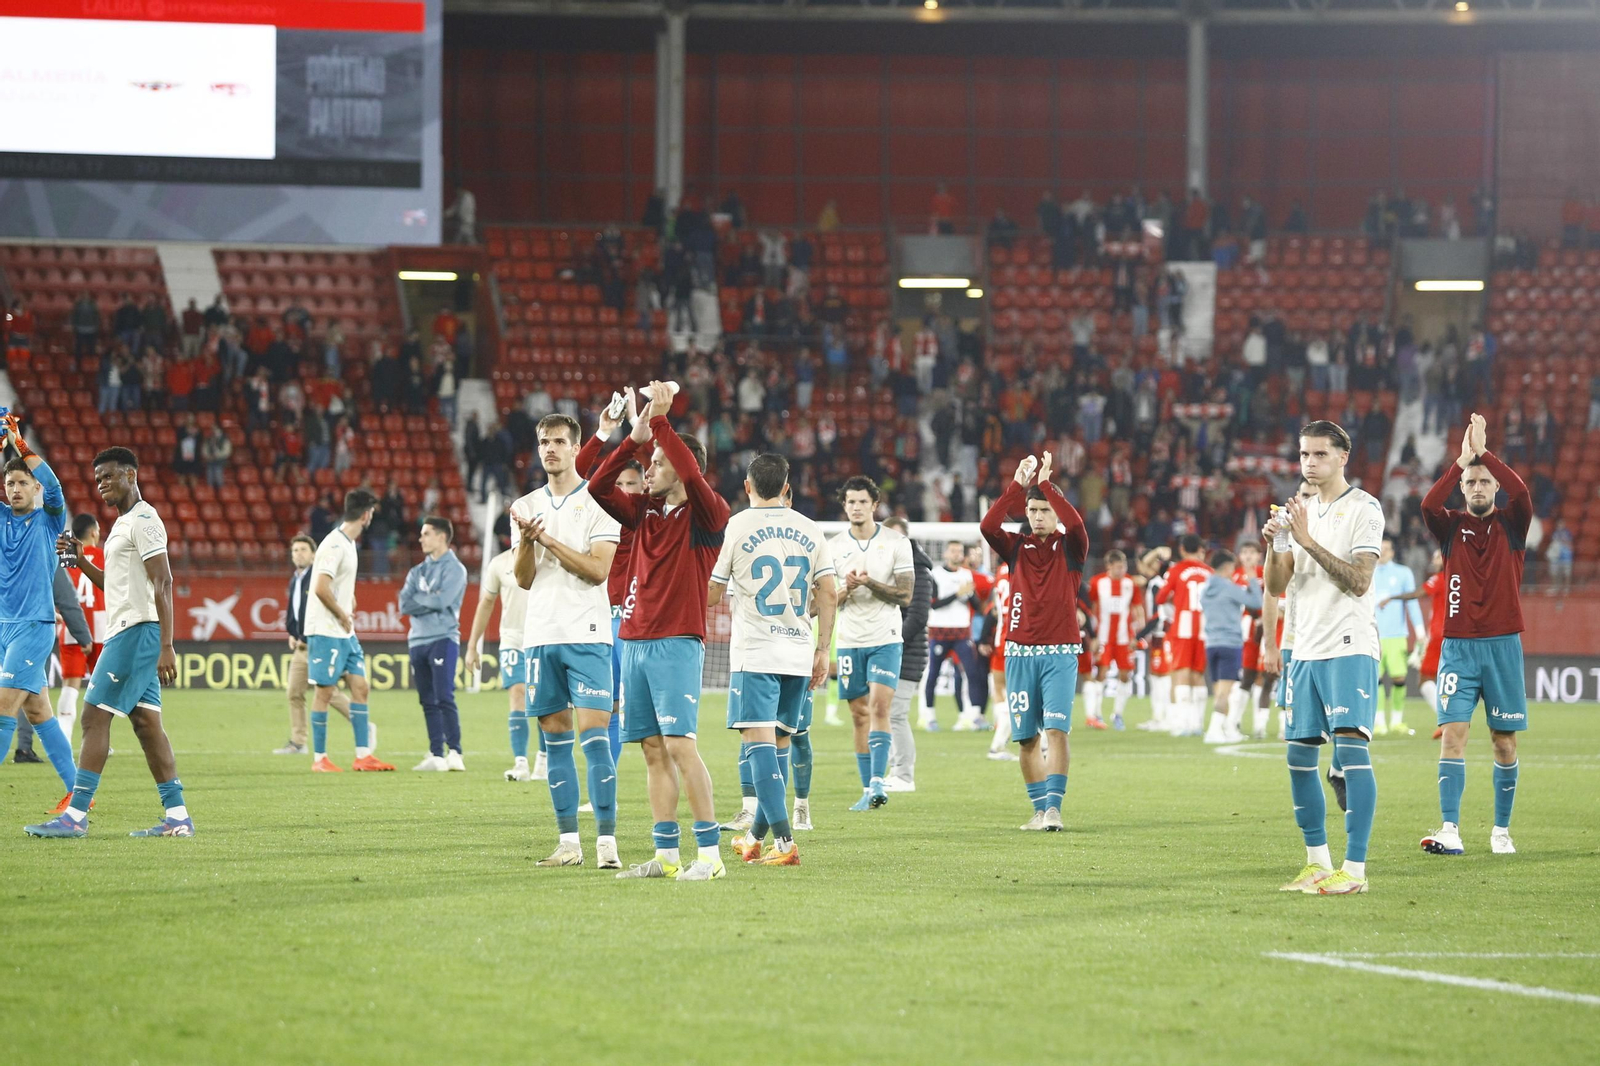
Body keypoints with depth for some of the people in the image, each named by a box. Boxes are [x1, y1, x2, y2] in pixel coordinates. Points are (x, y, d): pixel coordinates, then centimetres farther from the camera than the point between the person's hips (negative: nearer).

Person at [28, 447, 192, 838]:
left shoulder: (143, 520, -12)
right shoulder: (123, 523, 20)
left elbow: (162, 583, -18)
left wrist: (166, 647, -24)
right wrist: (80, 562, 12)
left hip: (135, 630, -10)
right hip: (126, 632, 10)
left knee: (95, 716, -10)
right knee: (146, 723, 6)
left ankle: (75, 815, -10)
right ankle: (177, 816, 4)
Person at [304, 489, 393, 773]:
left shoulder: (348, 543, 12)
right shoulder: (335, 544, -17)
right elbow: (321, 588, -24)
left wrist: (349, 613, 12)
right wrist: (343, 616, -14)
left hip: (346, 632, 9)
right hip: (326, 630, -9)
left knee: (360, 686, 5)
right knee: (325, 691, -3)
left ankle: (363, 755, 7)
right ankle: (319, 758, 4)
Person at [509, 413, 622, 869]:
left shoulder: (598, 503, -1)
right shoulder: (526, 507, 13)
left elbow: (598, 569, -10)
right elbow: (524, 579, 8)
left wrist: (549, 540, -14)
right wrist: (525, 541, -11)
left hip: (586, 635, -5)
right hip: (540, 636, 5)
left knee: (594, 734, -11)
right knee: (556, 741, 5)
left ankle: (606, 840, -13)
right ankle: (568, 841, 8)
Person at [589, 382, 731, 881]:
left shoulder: (706, 515, -4)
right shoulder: (645, 512, 15)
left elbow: (692, 475, -23)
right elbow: (598, 487, 10)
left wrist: (660, 420, -17)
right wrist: (635, 437, 2)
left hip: (676, 644, -7)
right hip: (635, 642, 7)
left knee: (679, 744, -14)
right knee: (653, 750, 5)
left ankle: (710, 852, -13)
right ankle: (666, 855, 7)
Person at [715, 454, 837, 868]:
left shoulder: (736, 527, -4)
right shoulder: (809, 530, 7)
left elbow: (711, 596, 1)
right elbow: (828, 594, 6)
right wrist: (822, 651, 12)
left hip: (754, 653, -5)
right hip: (799, 653, 5)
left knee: (759, 742, -9)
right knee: (778, 744, 14)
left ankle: (785, 841, -21)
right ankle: (756, 837, 24)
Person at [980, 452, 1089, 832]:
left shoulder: (1069, 548, 3)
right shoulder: (1017, 548, 9)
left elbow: (1075, 524, -19)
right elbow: (988, 526, -9)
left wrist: (1046, 484, -15)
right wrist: (1017, 485, -13)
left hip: (1060, 652, -3)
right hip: (1020, 653, 3)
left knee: (1057, 729, -15)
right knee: (1026, 737, 4)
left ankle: (1054, 807, -18)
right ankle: (1040, 810, 12)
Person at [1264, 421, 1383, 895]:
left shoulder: (1363, 509, -4)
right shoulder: (1296, 512, 15)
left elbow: (1358, 581, -15)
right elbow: (1276, 587, 10)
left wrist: (1308, 541, -19)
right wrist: (1275, 545, -9)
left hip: (1350, 647, -7)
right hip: (1306, 650, 7)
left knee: (1350, 747, -14)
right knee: (1300, 755, 6)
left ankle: (1355, 868, -17)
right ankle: (1317, 862, 16)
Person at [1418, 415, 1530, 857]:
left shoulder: (1511, 524, 5)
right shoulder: (1451, 526, 7)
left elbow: (1522, 493, -16)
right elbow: (1428, 505, -15)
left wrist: (1485, 453, -18)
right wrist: (1462, 460, -19)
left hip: (1502, 644, 0)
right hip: (1458, 646, 0)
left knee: (1505, 741, 3)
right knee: (1453, 733, -11)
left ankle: (1501, 830, 14)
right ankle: (1450, 831, -17)